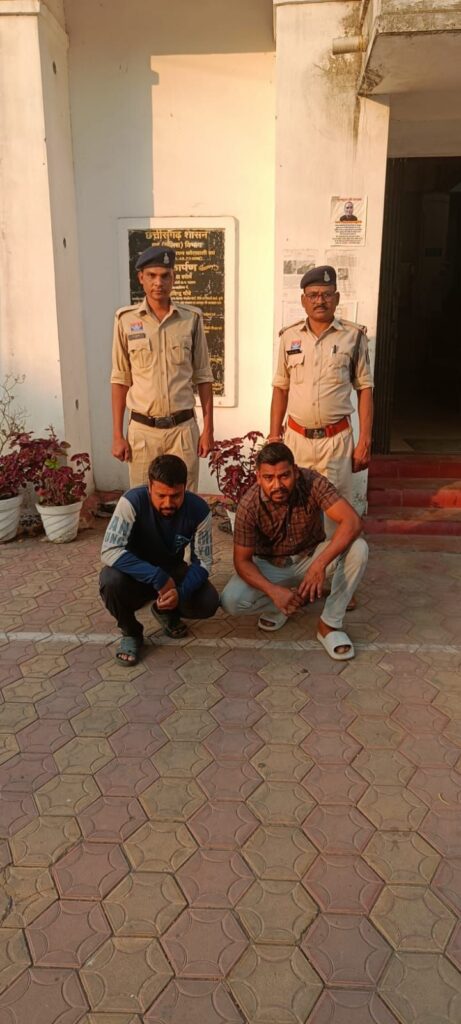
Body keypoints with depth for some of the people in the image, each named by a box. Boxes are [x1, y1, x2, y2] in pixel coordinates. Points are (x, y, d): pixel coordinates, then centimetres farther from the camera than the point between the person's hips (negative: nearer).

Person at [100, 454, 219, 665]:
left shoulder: (198, 510, -21)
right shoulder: (132, 501, -29)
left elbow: (203, 561, -16)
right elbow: (109, 551, -36)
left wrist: (181, 592, -35)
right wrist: (157, 577, -42)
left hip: (173, 570, 2)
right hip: (136, 573, -2)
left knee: (208, 603, -24)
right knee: (110, 580, -35)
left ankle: (168, 611, 12)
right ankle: (130, 632, -3)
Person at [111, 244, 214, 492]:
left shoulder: (192, 318, 1)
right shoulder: (126, 319, 0)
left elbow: (203, 377, 5)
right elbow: (120, 379, 3)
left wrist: (208, 429, 1)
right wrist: (117, 435, 0)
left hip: (183, 428, 0)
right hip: (142, 430, 0)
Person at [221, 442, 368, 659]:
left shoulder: (312, 483, -26)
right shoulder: (249, 505, -24)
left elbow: (352, 522, -34)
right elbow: (242, 561, -19)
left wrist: (320, 564, -46)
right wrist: (273, 591, -36)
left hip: (311, 557, 1)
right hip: (270, 565, 0)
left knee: (358, 548, -28)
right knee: (231, 601, -26)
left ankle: (329, 624, -14)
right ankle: (285, 602, 3)